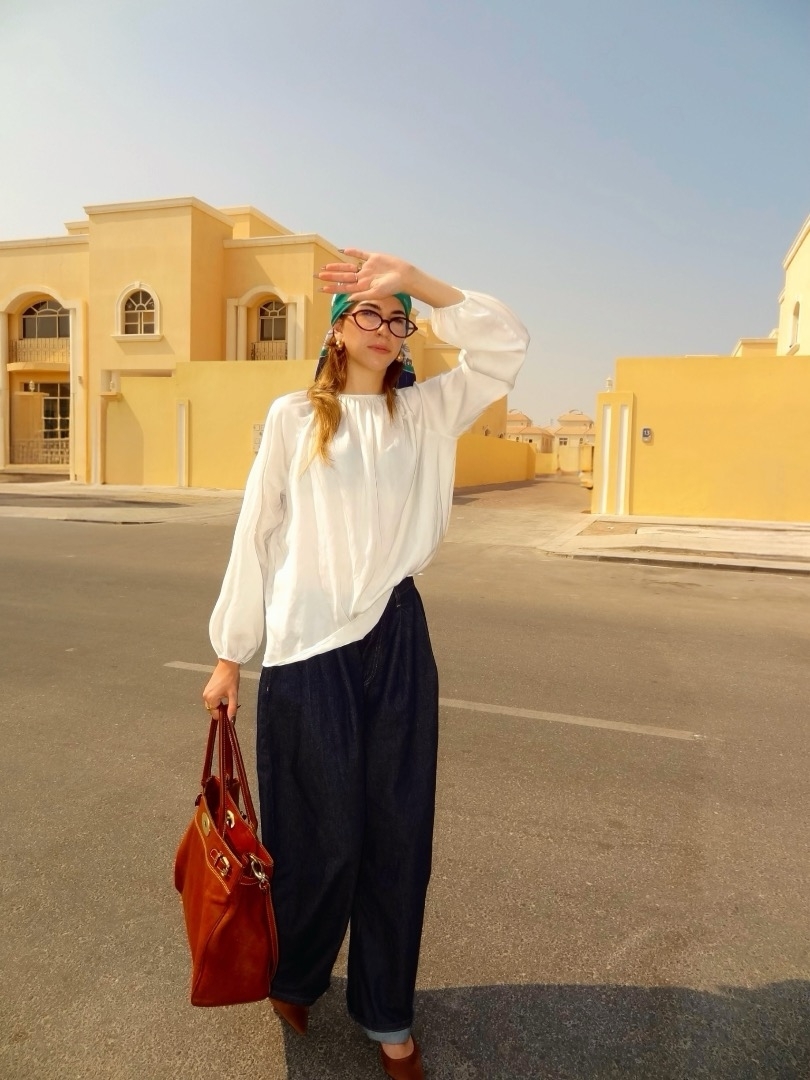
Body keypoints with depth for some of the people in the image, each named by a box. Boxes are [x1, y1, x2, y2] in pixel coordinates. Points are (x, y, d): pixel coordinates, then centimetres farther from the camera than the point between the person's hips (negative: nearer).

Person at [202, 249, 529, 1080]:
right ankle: (292, 976, 41)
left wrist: (415, 278, -8)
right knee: (321, 832, 10)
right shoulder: (294, 415, 3)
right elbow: (256, 533, 2)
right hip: (308, 647, -2)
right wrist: (229, 653, 1)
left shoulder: (425, 414, 10)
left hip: (396, 641, 3)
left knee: (398, 831, 10)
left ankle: (387, 1013, 32)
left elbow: (505, 345, -1)